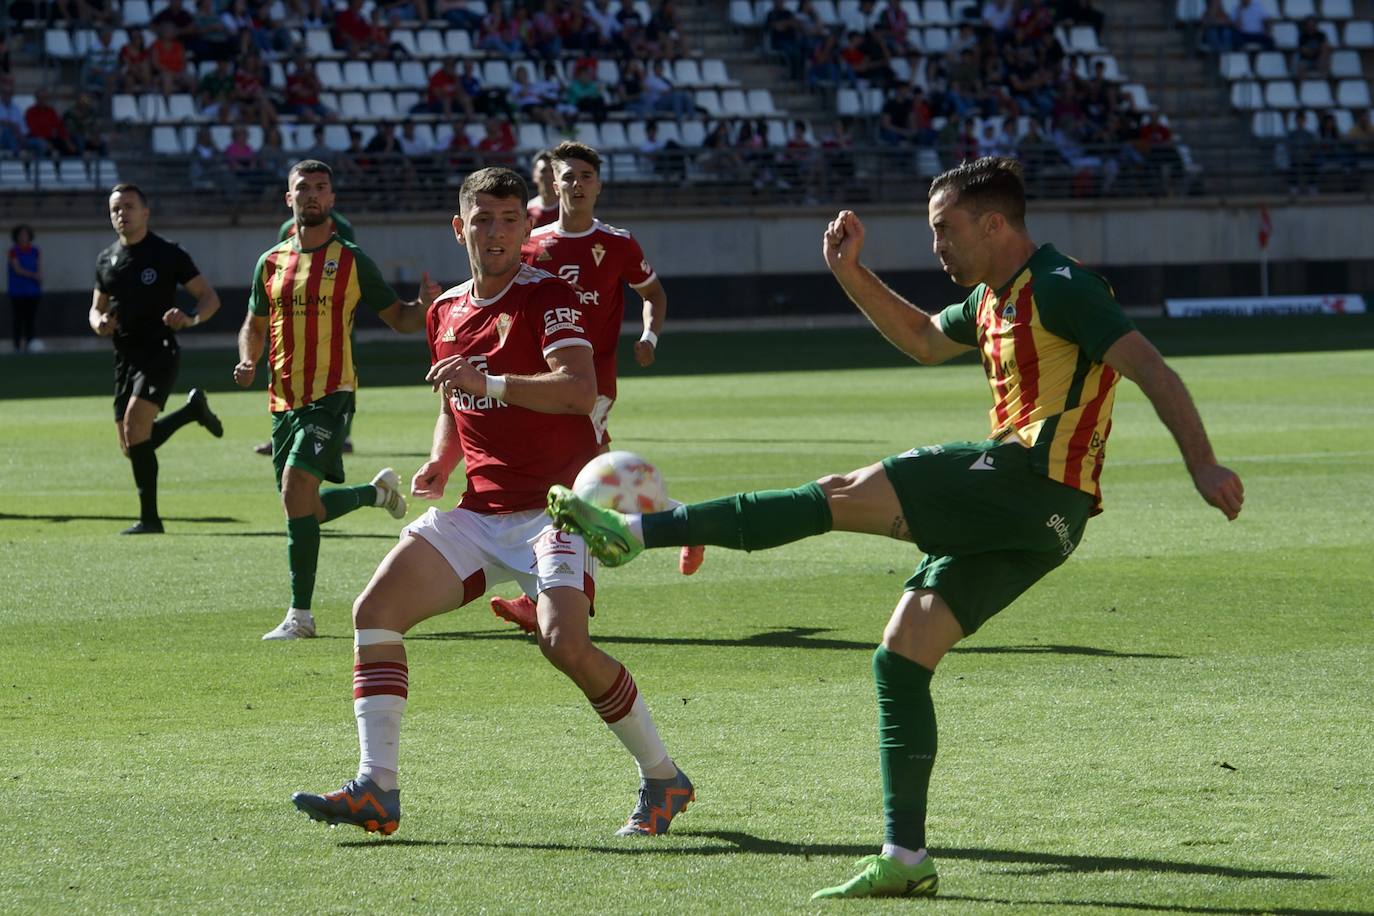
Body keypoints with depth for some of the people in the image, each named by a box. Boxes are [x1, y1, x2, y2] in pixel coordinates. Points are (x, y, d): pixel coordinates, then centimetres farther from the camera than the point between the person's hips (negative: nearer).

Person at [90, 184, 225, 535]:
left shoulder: (168, 254, -4)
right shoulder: (106, 260, 12)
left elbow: (209, 296, -2)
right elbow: (96, 308, 22)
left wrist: (191, 319, -24)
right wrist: (99, 324, -3)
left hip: (159, 352, -7)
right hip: (124, 358, 7)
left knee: (135, 430, -23)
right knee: (131, 446, 7)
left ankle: (149, 517, -16)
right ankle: (193, 408, 32)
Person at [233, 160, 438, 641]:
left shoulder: (351, 261, 0)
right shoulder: (270, 262, 10)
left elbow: (399, 319, 4)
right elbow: (254, 325, 21)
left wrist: (424, 306, -18)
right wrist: (248, 361, 0)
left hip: (331, 395, -5)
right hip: (284, 399, 5)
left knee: (296, 488, -22)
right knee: (305, 509, 11)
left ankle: (301, 614, -15)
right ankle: (377, 490, 43)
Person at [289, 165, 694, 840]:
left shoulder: (547, 297, -7)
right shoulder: (445, 312, 14)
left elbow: (580, 389, -23)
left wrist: (489, 384, -33)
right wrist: (438, 467, 8)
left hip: (553, 506, -7)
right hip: (475, 509, 7)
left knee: (565, 643, -25)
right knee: (375, 609, -11)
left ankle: (663, 780, -5)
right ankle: (376, 789, -12)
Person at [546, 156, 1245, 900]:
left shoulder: (1060, 287, -8)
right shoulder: (992, 299, 21)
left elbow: (1150, 368, -14)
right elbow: (925, 340, 38)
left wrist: (1203, 466, -23)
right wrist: (852, 276, 25)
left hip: (1034, 483, -10)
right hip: (1022, 509, 10)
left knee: (846, 496, -16)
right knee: (902, 650, 4)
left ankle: (635, 532, -19)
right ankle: (904, 860, 4)